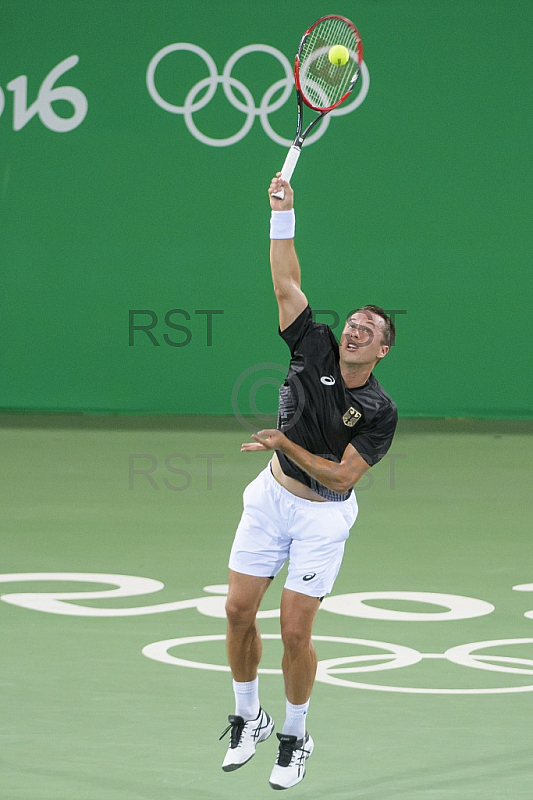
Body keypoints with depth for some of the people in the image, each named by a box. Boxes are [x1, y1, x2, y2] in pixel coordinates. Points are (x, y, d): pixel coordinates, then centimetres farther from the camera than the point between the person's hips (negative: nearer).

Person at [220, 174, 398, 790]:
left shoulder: (380, 412, -15)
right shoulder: (315, 350, -5)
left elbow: (342, 475, -18)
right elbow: (286, 283, -9)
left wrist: (286, 444, -26)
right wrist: (283, 214, -17)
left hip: (322, 514, -4)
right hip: (271, 497, 4)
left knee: (294, 631, -6)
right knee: (238, 611, 2)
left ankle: (295, 736, 14)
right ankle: (247, 717, 23)